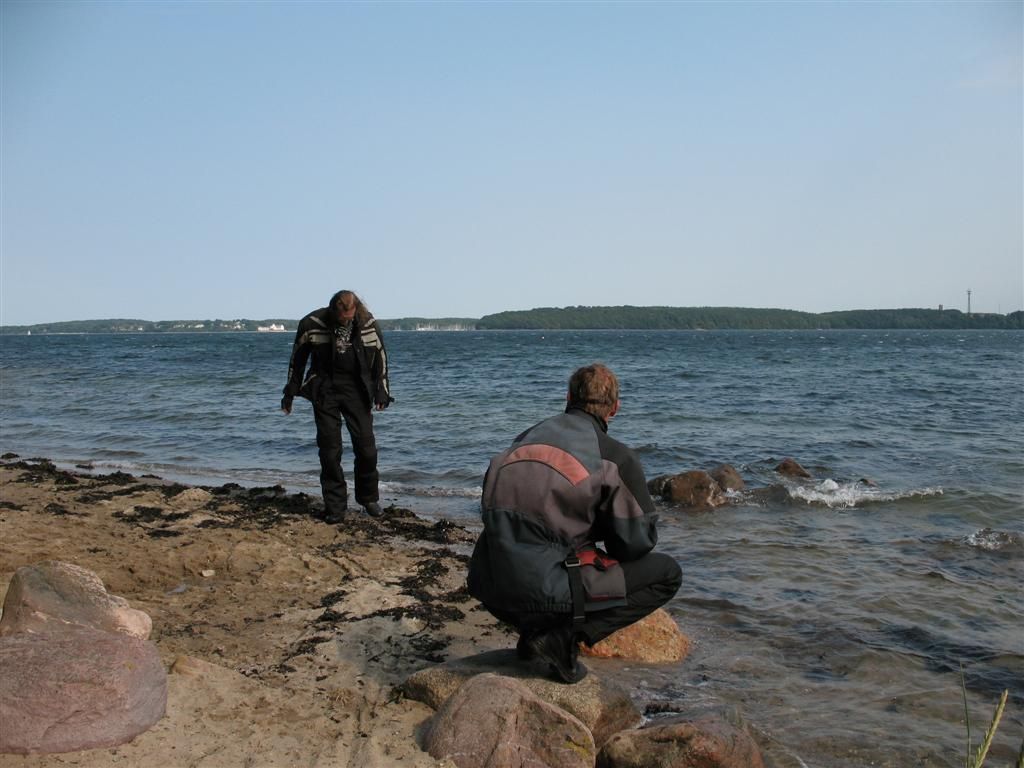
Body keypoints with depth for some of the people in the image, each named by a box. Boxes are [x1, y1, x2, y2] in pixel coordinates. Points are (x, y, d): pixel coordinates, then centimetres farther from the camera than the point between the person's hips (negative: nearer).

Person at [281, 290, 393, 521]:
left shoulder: (367, 324, -6)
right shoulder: (312, 324, -9)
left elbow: (380, 356, 6)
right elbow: (297, 358, 3)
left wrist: (382, 390, 3)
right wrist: (290, 392, 7)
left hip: (356, 387, 1)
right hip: (324, 389, -1)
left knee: (366, 446, -1)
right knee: (330, 448, -3)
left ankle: (368, 498, 20)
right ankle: (335, 507, 8)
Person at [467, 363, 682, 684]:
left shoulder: (524, 440, 13)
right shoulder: (615, 456, -4)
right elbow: (638, 541, -2)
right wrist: (601, 532, 22)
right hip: (546, 592, -7)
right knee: (667, 573, 7)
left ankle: (535, 629, 16)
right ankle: (565, 636, -5)